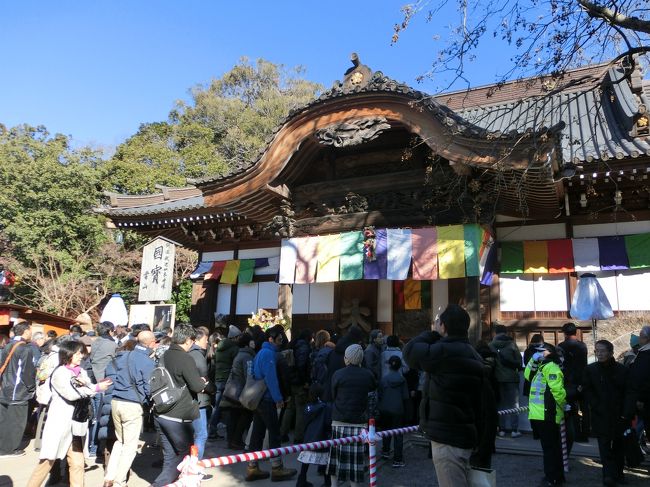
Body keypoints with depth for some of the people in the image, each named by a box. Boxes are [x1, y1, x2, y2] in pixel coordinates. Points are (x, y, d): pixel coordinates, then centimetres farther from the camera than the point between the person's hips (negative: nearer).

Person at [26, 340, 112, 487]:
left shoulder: (81, 372, 9)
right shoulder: (59, 373, -11)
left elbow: (90, 390, 3)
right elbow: (70, 394, -21)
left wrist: (86, 383, -18)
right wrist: (96, 388, -19)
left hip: (75, 423, 6)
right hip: (59, 423, -6)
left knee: (77, 463, 5)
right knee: (47, 462, 4)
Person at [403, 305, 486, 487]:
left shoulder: (446, 351, -20)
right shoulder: (471, 354, 13)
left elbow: (411, 350, -12)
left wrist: (434, 333, -1)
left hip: (448, 437, -10)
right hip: (463, 433, 10)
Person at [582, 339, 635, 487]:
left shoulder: (623, 370, -1)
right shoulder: (590, 370, -1)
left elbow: (629, 393, -3)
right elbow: (587, 391, 1)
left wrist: (626, 414, -10)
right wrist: (597, 408, -8)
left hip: (620, 417, 1)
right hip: (601, 417, -1)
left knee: (619, 446, 11)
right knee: (605, 446, -6)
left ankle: (618, 474, 23)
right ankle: (609, 475, -6)